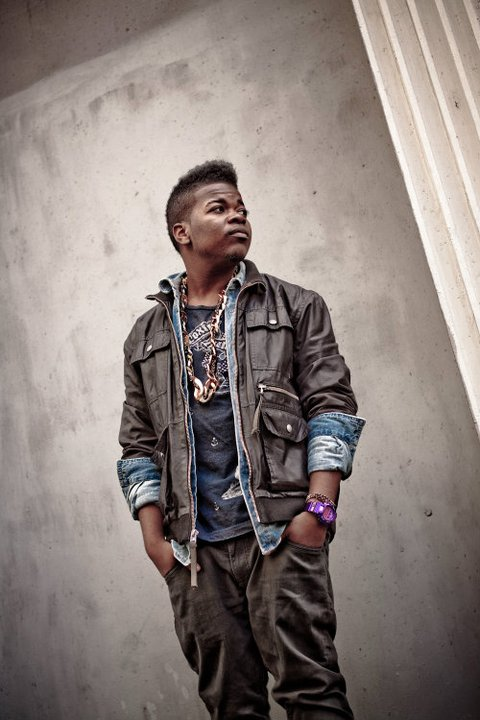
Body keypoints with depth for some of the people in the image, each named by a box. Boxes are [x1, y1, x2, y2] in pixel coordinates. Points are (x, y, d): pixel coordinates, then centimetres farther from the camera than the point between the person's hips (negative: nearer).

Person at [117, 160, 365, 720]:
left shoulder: (294, 307, 10)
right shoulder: (146, 337, 15)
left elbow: (330, 404, 2)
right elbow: (139, 447, 13)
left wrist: (318, 507, -9)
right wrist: (156, 540, 3)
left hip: (280, 531, -2)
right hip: (195, 549, 2)